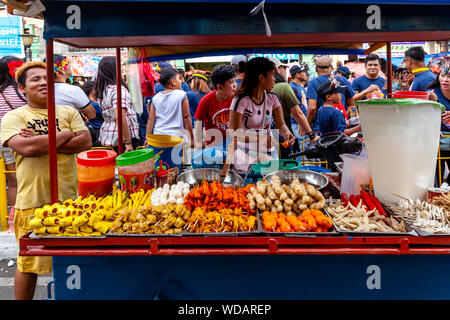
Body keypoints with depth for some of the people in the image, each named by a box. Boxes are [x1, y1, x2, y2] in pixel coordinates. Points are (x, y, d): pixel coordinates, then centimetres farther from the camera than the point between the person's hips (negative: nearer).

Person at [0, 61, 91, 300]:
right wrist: (64, 135, -8)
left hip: (69, 198, 3)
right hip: (32, 202, -3)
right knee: (28, 264, 10)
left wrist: (42, 143, -11)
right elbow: (26, 148, -17)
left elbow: (85, 142, -5)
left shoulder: (68, 112, 10)